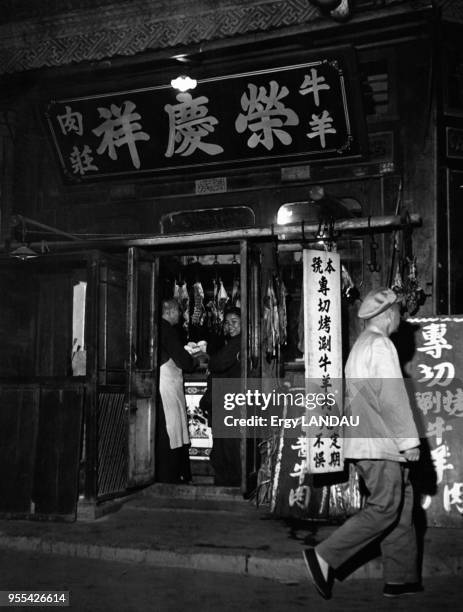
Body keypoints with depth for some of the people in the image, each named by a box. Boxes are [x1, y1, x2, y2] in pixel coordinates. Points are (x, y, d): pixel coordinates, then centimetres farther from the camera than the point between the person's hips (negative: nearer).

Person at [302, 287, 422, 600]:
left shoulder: (360, 345, 18)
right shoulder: (381, 344, -12)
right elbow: (393, 397, -17)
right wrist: (409, 439, -13)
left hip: (364, 439, 10)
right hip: (380, 443, -10)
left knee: (402, 502, 12)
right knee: (384, 507, -7)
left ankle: (402, 578, 16)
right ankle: (324, 556, -6)